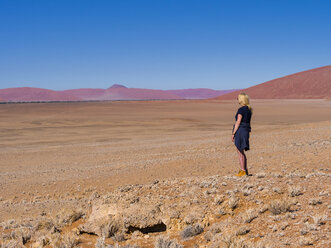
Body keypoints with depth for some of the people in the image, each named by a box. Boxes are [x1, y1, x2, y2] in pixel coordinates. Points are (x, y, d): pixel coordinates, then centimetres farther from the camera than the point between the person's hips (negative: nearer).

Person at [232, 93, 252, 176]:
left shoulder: (241, 109, -13)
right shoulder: (249, 109, 13)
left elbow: (238, 122, -16)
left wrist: (233, 133, -13)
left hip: (240, 130, -9)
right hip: (246, 131, 9)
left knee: (240, 152, -2)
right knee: (242, 152, 16)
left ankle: (243, 171, 1)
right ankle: (245, 170, 19)